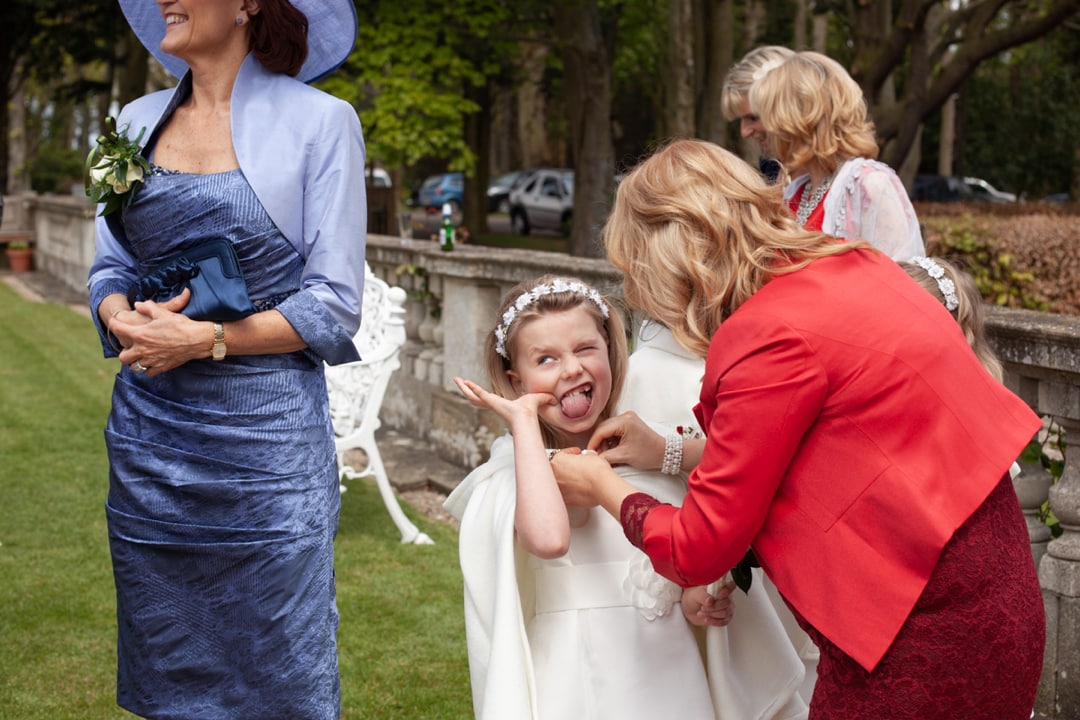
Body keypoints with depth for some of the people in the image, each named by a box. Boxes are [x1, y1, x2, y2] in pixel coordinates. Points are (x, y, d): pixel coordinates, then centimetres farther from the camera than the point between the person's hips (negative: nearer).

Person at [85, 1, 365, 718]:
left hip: (267, 434, -5)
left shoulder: (318, 121, -5)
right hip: (149, 435, 5)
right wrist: (122, 316, -8)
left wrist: (206, 338, -16)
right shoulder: (140, 120, 11)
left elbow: (334, 304, -9)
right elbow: (110, 267, 15)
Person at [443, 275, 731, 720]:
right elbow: (548, 539, -32)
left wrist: (694, 600, -2)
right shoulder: (520, 468, -9)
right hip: (576, 680, -4)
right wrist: (524, 421, -20)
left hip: (666, 668, 4)